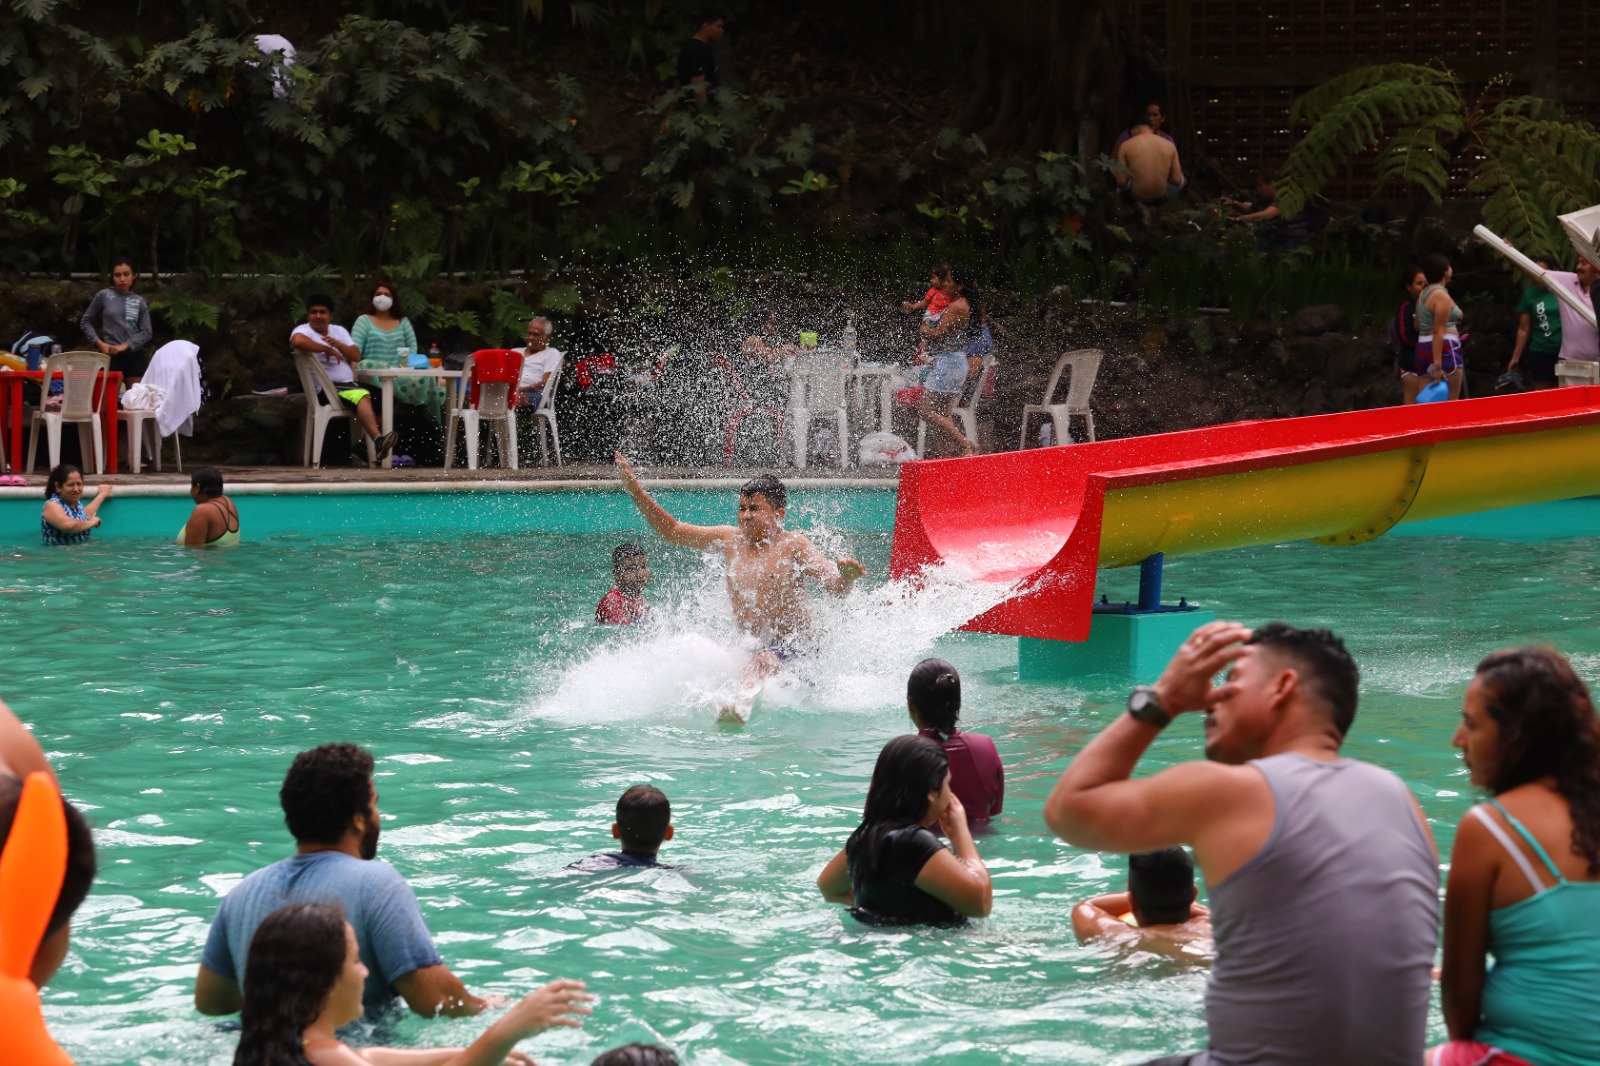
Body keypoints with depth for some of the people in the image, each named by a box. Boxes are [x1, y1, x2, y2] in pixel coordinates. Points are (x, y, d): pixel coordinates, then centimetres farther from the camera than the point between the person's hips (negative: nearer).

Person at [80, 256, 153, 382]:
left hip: (135, 355, 2)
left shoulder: (139, 302, 6)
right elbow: (85, 322, 7)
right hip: (111, 356, -2)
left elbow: (147, 332, 2)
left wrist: (125, 346, -11)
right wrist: (99, 343, -7)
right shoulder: (103, 296, 1)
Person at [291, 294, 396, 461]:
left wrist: (337, 344, -7)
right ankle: (378, 439, -49)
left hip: (349, 385, 7)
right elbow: (297, 341, -25)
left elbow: (357, 356, 11)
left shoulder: (339, 331, 23)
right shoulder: (303, 330, 2)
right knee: (362, 397, -34)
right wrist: (326, 349, -14)